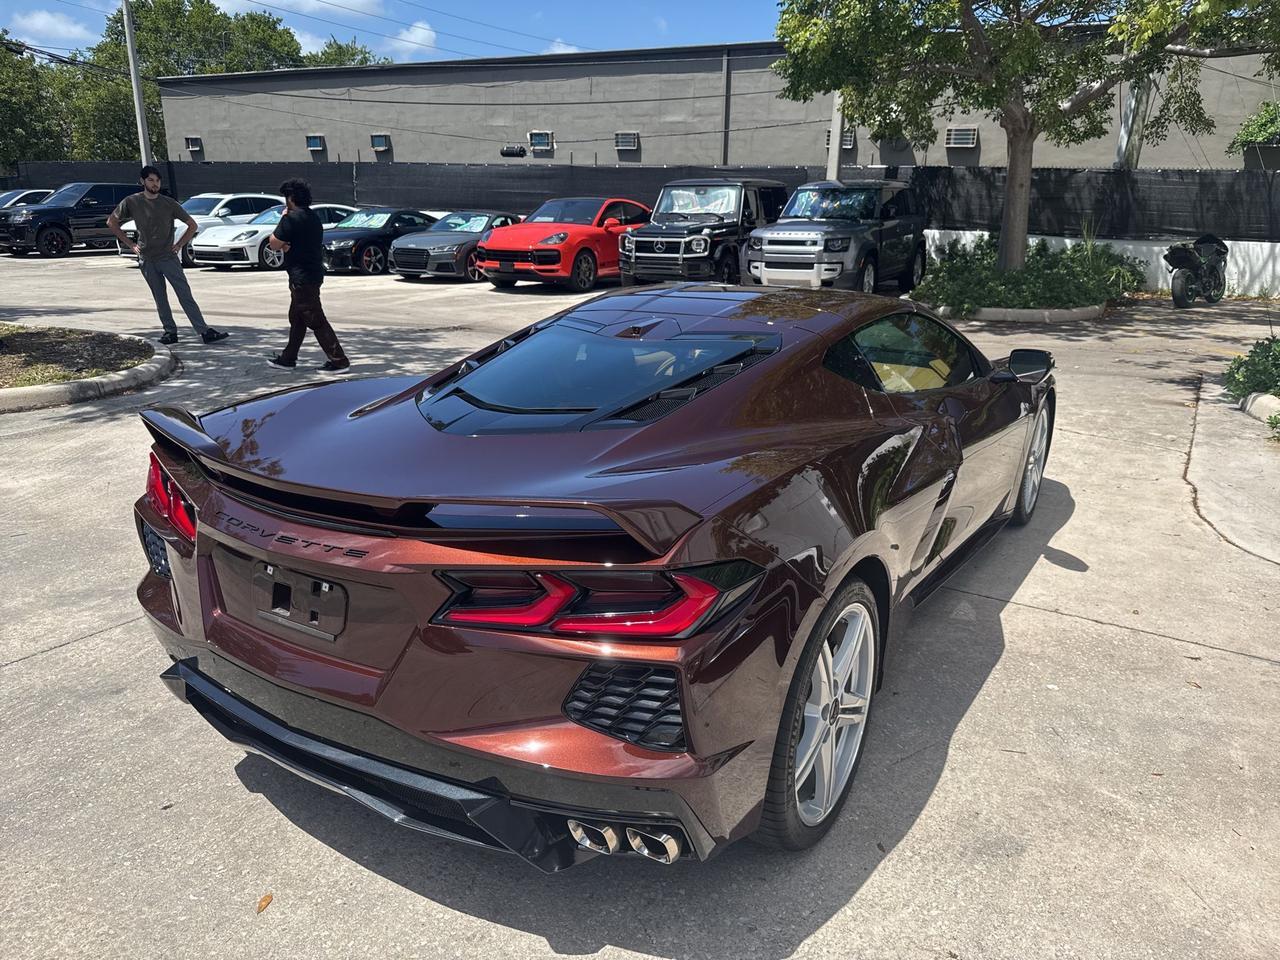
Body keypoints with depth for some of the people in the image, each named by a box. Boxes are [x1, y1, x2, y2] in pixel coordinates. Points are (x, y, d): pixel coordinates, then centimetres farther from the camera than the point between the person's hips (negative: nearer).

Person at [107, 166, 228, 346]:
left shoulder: (169, 203, 0)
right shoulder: (132, 202, 2)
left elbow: (192, 225, 9)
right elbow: (111, 222, 12)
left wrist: (179, 245, 1)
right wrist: (130, 244, 5)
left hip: (169, 257, -1)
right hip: (147, 260, 1)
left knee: (185, 295, -8)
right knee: (160, 299, 6)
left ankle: (205, 332, -13)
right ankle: (170, 332, 13)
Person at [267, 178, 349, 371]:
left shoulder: (292, 218, -16)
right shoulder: (313, 218, 13)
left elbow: (274, 244, -10)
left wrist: (283, 219, 0)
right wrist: (287, 246, 0)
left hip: (302, 277, -10)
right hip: (313, 274, 10)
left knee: (316, 321, -7)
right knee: (296, 318, 17)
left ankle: (338, 360, -7)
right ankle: (288, 358, 26)